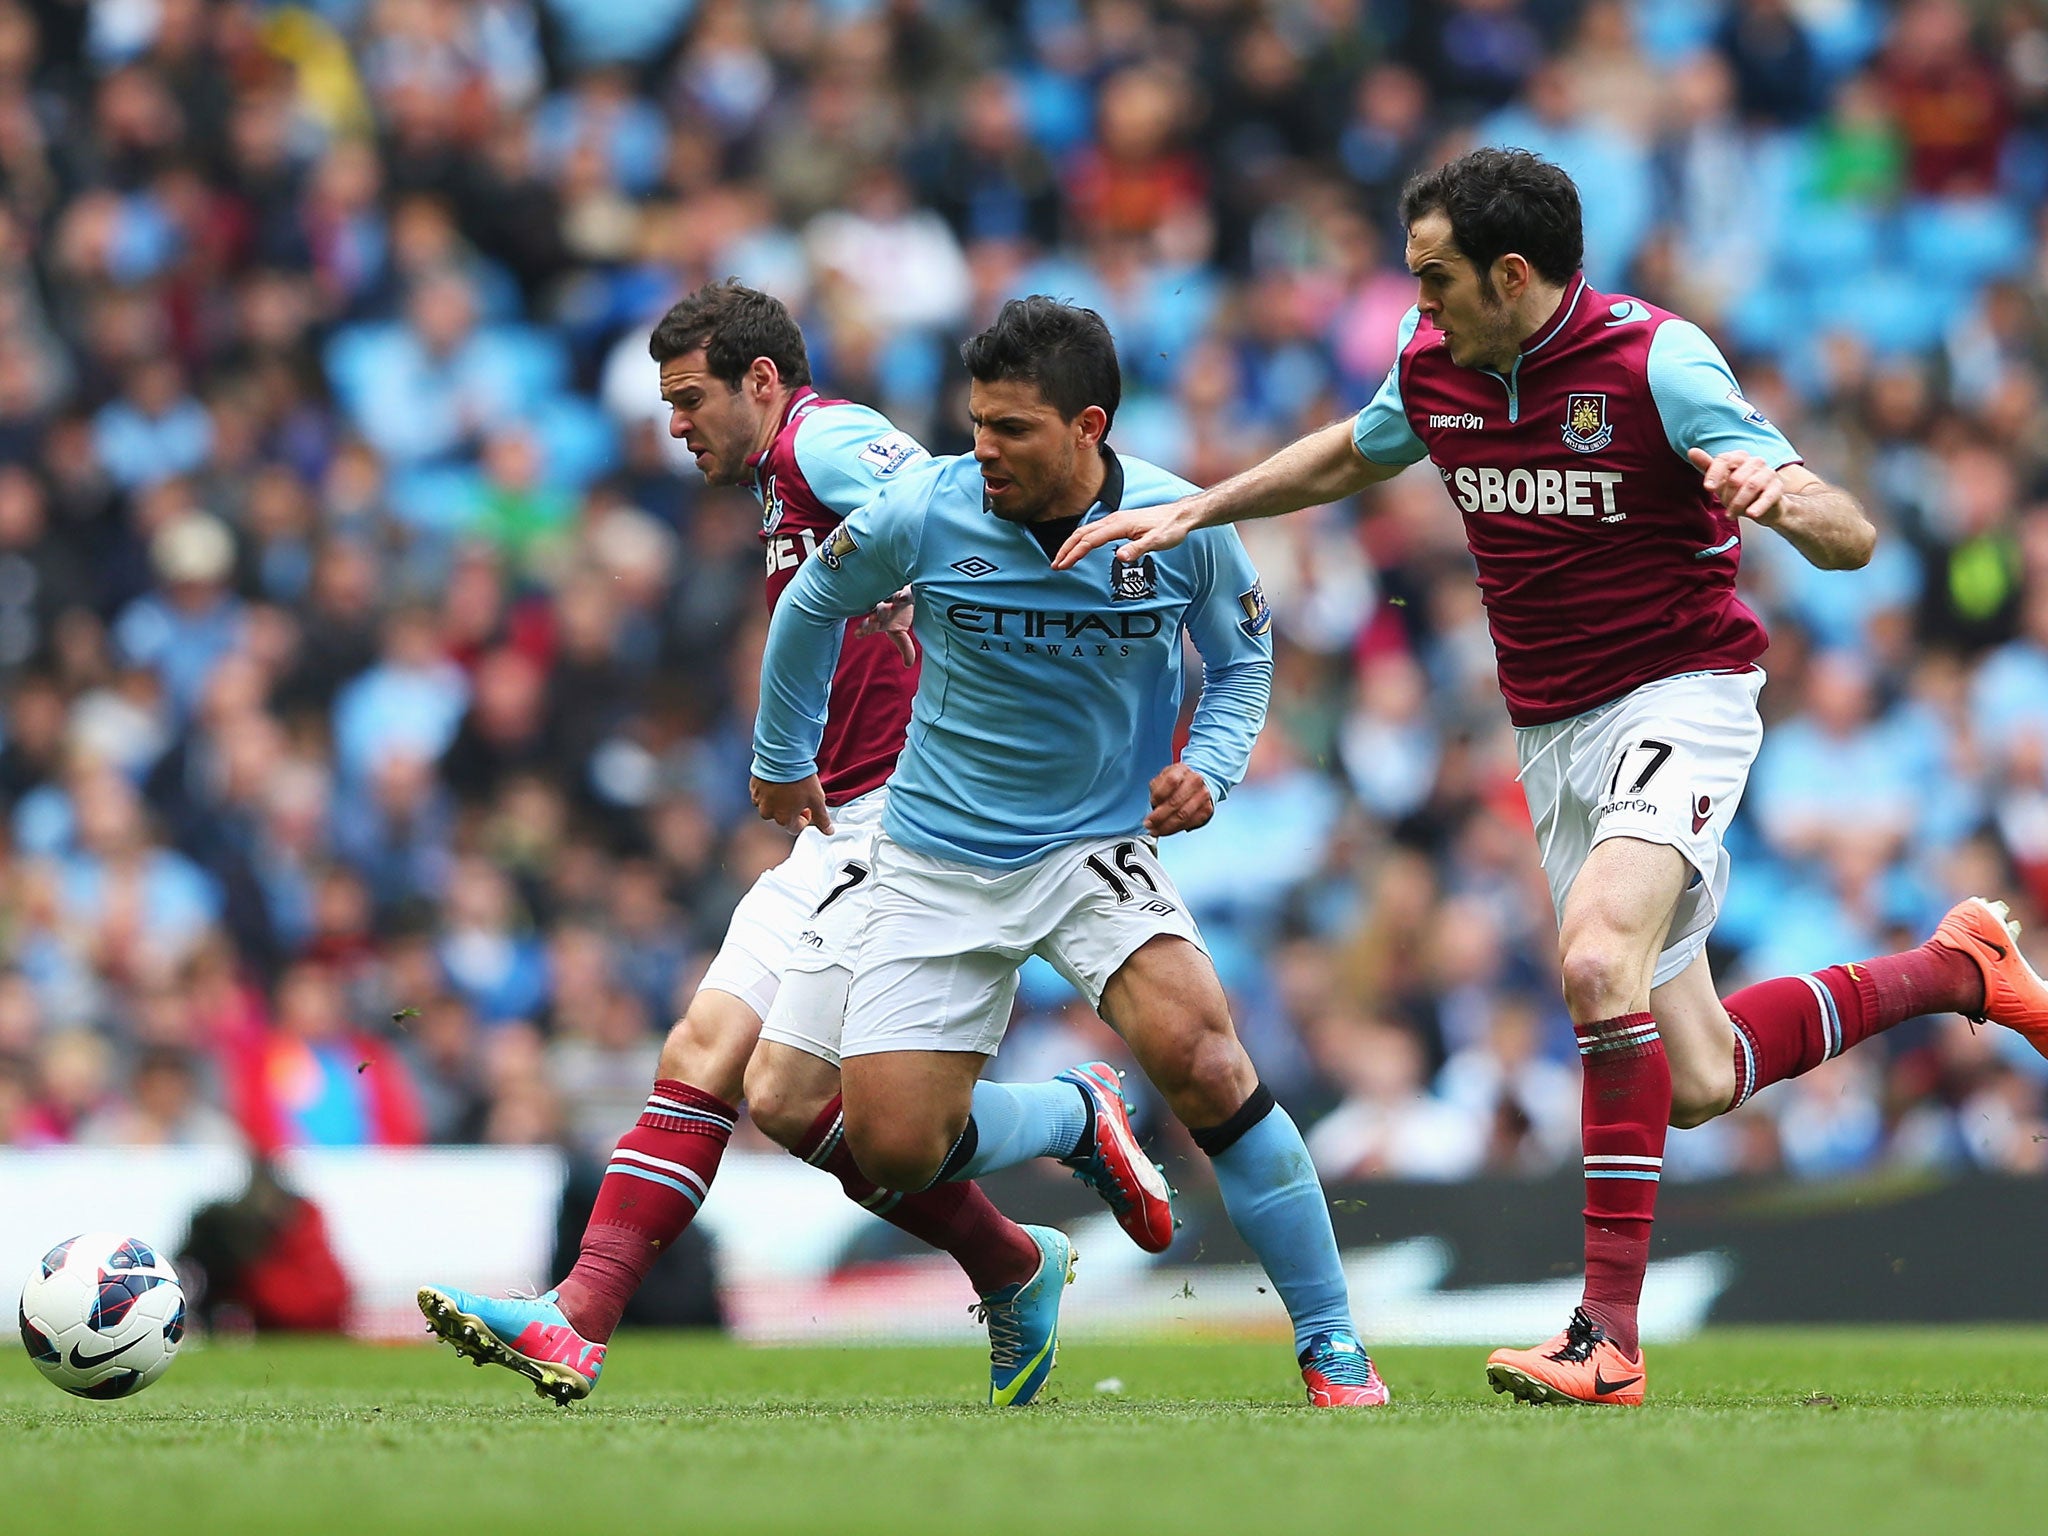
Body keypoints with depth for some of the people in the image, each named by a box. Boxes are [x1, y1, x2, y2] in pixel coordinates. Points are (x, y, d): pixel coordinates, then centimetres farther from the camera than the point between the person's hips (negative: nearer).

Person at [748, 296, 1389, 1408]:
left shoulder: (1182, 529, -13)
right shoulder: (922, 516, -15)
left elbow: (1241, 655, 8)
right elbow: (811, 608, 7)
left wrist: (1209, 767, -10)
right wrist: (782, 760, 19)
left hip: (1097, 848, -1)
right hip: (938, 858, 1)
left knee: (1197, 1056, -27)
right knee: (891, 1147, -9)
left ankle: (1333, 1351, -14)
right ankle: (1078, 1123, 26)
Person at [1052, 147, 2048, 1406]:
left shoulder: (1654, 358, -18)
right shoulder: (1434, 368, 1)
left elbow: (1850, 542, -21)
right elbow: (1352, 456, 26)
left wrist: (1782, 497, -44)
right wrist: (1191, 512, 16)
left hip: (1679, 697, -7)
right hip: (1554, 734, 7)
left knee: (1600, 957, -33)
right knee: (1694, 1082, 6)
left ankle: (1611, 1332, -33)